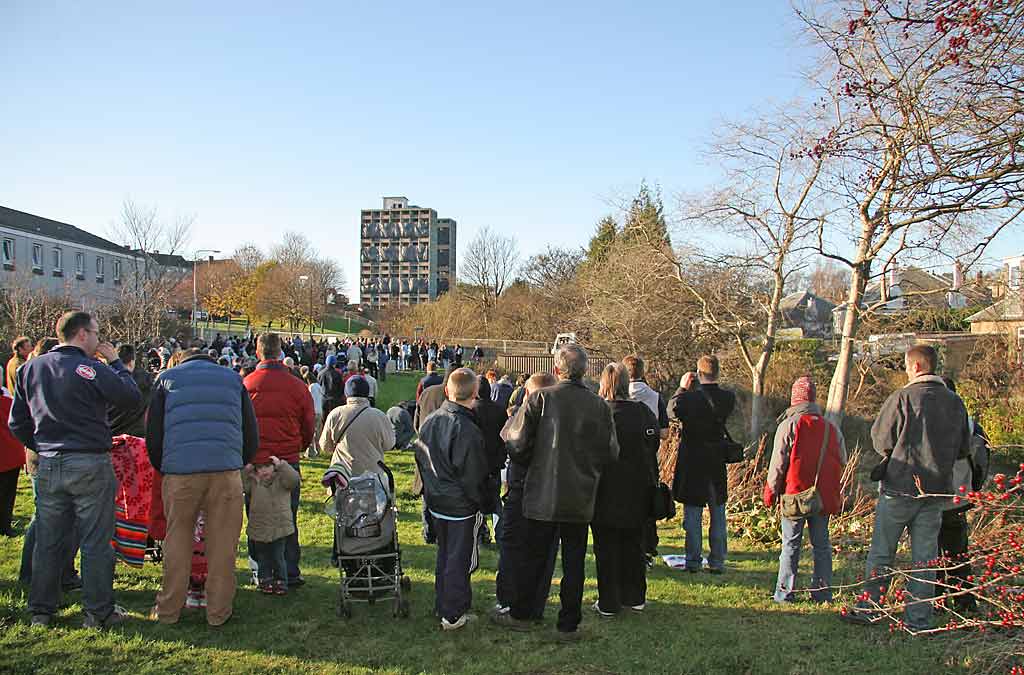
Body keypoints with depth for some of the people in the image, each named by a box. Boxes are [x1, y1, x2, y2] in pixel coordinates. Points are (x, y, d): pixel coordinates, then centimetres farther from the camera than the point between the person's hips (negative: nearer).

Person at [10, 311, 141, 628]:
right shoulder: (92, 369, -14)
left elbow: (17, 424, 11)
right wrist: (116, 363, 1)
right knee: (96, 541, 3)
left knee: (47, 540, 14)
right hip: (90, 465, -6)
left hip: (48, 467, 6)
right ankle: (98, 611, 10)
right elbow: (132, 398, -8)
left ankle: (40, 610, 24)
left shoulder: (29, 369, 7)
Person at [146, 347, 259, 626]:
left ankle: (168, 611, 20)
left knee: (177, 542, 12)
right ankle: (219, 612, 13)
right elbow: (251, 434, 16)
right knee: (223, 544, 7)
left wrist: (162, 468, 26)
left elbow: (153, 435, 13)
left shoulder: (166, 379, 17)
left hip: (180, 470, 0)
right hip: (226, 469, 0)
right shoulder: (233, 379, 19)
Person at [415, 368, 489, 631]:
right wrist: (479, 502, -5)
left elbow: (420, 459, 10)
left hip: (436, 503, 7)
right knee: (460, 559, 6)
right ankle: (453, 614, 14)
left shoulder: (429, 422, 0)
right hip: (462, 507, -7)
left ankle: (442, 605, 33)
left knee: (444, 555, 22)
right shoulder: (467, 431, -25)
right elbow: (473, 476, -20)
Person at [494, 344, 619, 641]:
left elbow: (515, 443, -11)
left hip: (543, 494, -1)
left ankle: (520, 615, 27)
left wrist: (529, 465, 9)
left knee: (534, 557, 13)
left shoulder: (541, 398, -12)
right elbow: (611, 453, 1)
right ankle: (569, 625, 19)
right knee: (574, 563, 11)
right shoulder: (600, 406, -5)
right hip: (581, 499, 2)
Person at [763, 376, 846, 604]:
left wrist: (771, 491, 0)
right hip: (824, 497, 4)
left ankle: (785, 593, 4)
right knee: (821, 544, 12)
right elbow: (842, 463, 11)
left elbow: (778, 462, -9)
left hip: (795, 495, -4)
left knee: (791, 544, 3)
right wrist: (837, 499, 20)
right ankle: (822, 593, 15)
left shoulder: (788, 425, -9)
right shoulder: (832, 428, 6)